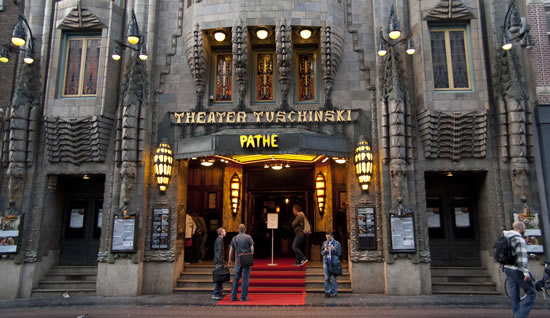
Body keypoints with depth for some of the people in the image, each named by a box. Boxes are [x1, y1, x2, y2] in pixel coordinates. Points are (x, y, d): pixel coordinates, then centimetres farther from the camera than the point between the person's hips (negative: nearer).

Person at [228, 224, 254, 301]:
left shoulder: (234, 238, 8)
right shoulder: (248, 237, -2)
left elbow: (231, 249, 10)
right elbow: (252, 248, -6)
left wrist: (229, 260, 17)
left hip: (237, 260, 3)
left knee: (236, 278, 10)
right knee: (245, 279, 1)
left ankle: (233, 297, 13)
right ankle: (243, 297, 4)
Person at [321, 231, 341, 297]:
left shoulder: (337, 243, 1)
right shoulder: (324, 243, 12)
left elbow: (339, 253, -2)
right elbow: (322, 252, 14)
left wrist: (333, 249, -17)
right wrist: (324, 251, -8)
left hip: (334, 263, -3)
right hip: (326, 263, 3)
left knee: (333, 278, 0)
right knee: (327, 278, 4)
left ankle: (334, 292, 7)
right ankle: (327, 292, 10)